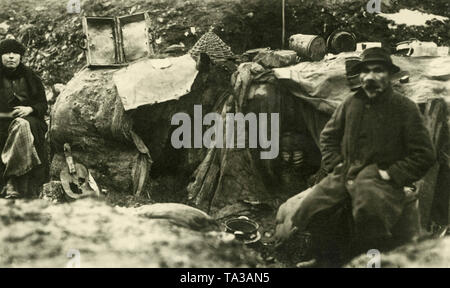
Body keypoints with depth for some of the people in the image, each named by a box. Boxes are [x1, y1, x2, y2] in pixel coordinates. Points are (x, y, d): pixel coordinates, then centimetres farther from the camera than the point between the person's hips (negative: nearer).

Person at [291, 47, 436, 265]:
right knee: (307, 212, -14)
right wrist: (334, 163, 10)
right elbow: (328, 135, 26)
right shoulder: (350, 104, 13)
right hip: (343, 174, 5)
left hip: (380, 179, -4)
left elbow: (424, 155, -1)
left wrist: (391, 174, -9)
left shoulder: (405, 108, 0)